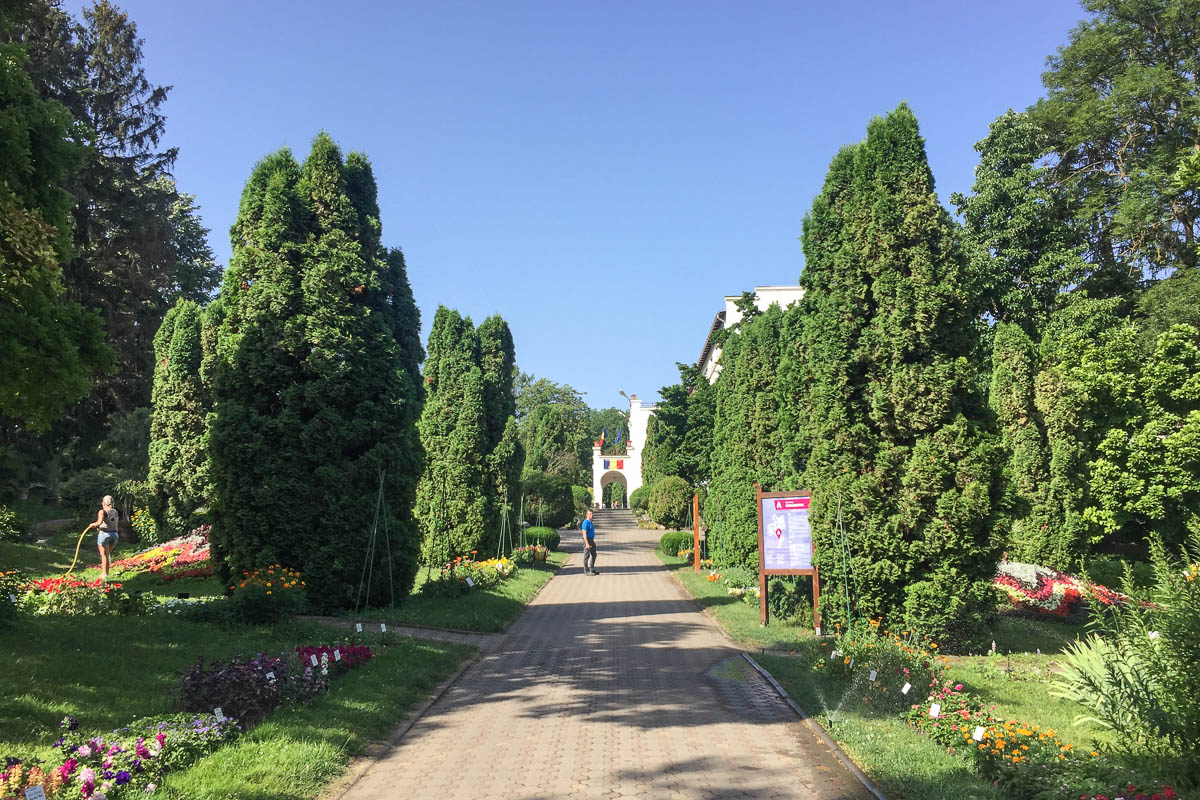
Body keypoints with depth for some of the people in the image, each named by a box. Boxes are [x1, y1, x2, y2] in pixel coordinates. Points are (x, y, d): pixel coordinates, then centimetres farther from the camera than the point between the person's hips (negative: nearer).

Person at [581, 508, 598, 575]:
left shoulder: (591, 522, 15)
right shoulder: (586, 522, -15)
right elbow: (584, 534, -20)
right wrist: (587, 544, -25)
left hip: (592, 540, 10)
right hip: (587, 540, -10)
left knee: (593, 555, 12)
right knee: (587, 555, -3)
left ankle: (592, 570, 19)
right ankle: (586, 571, 3)